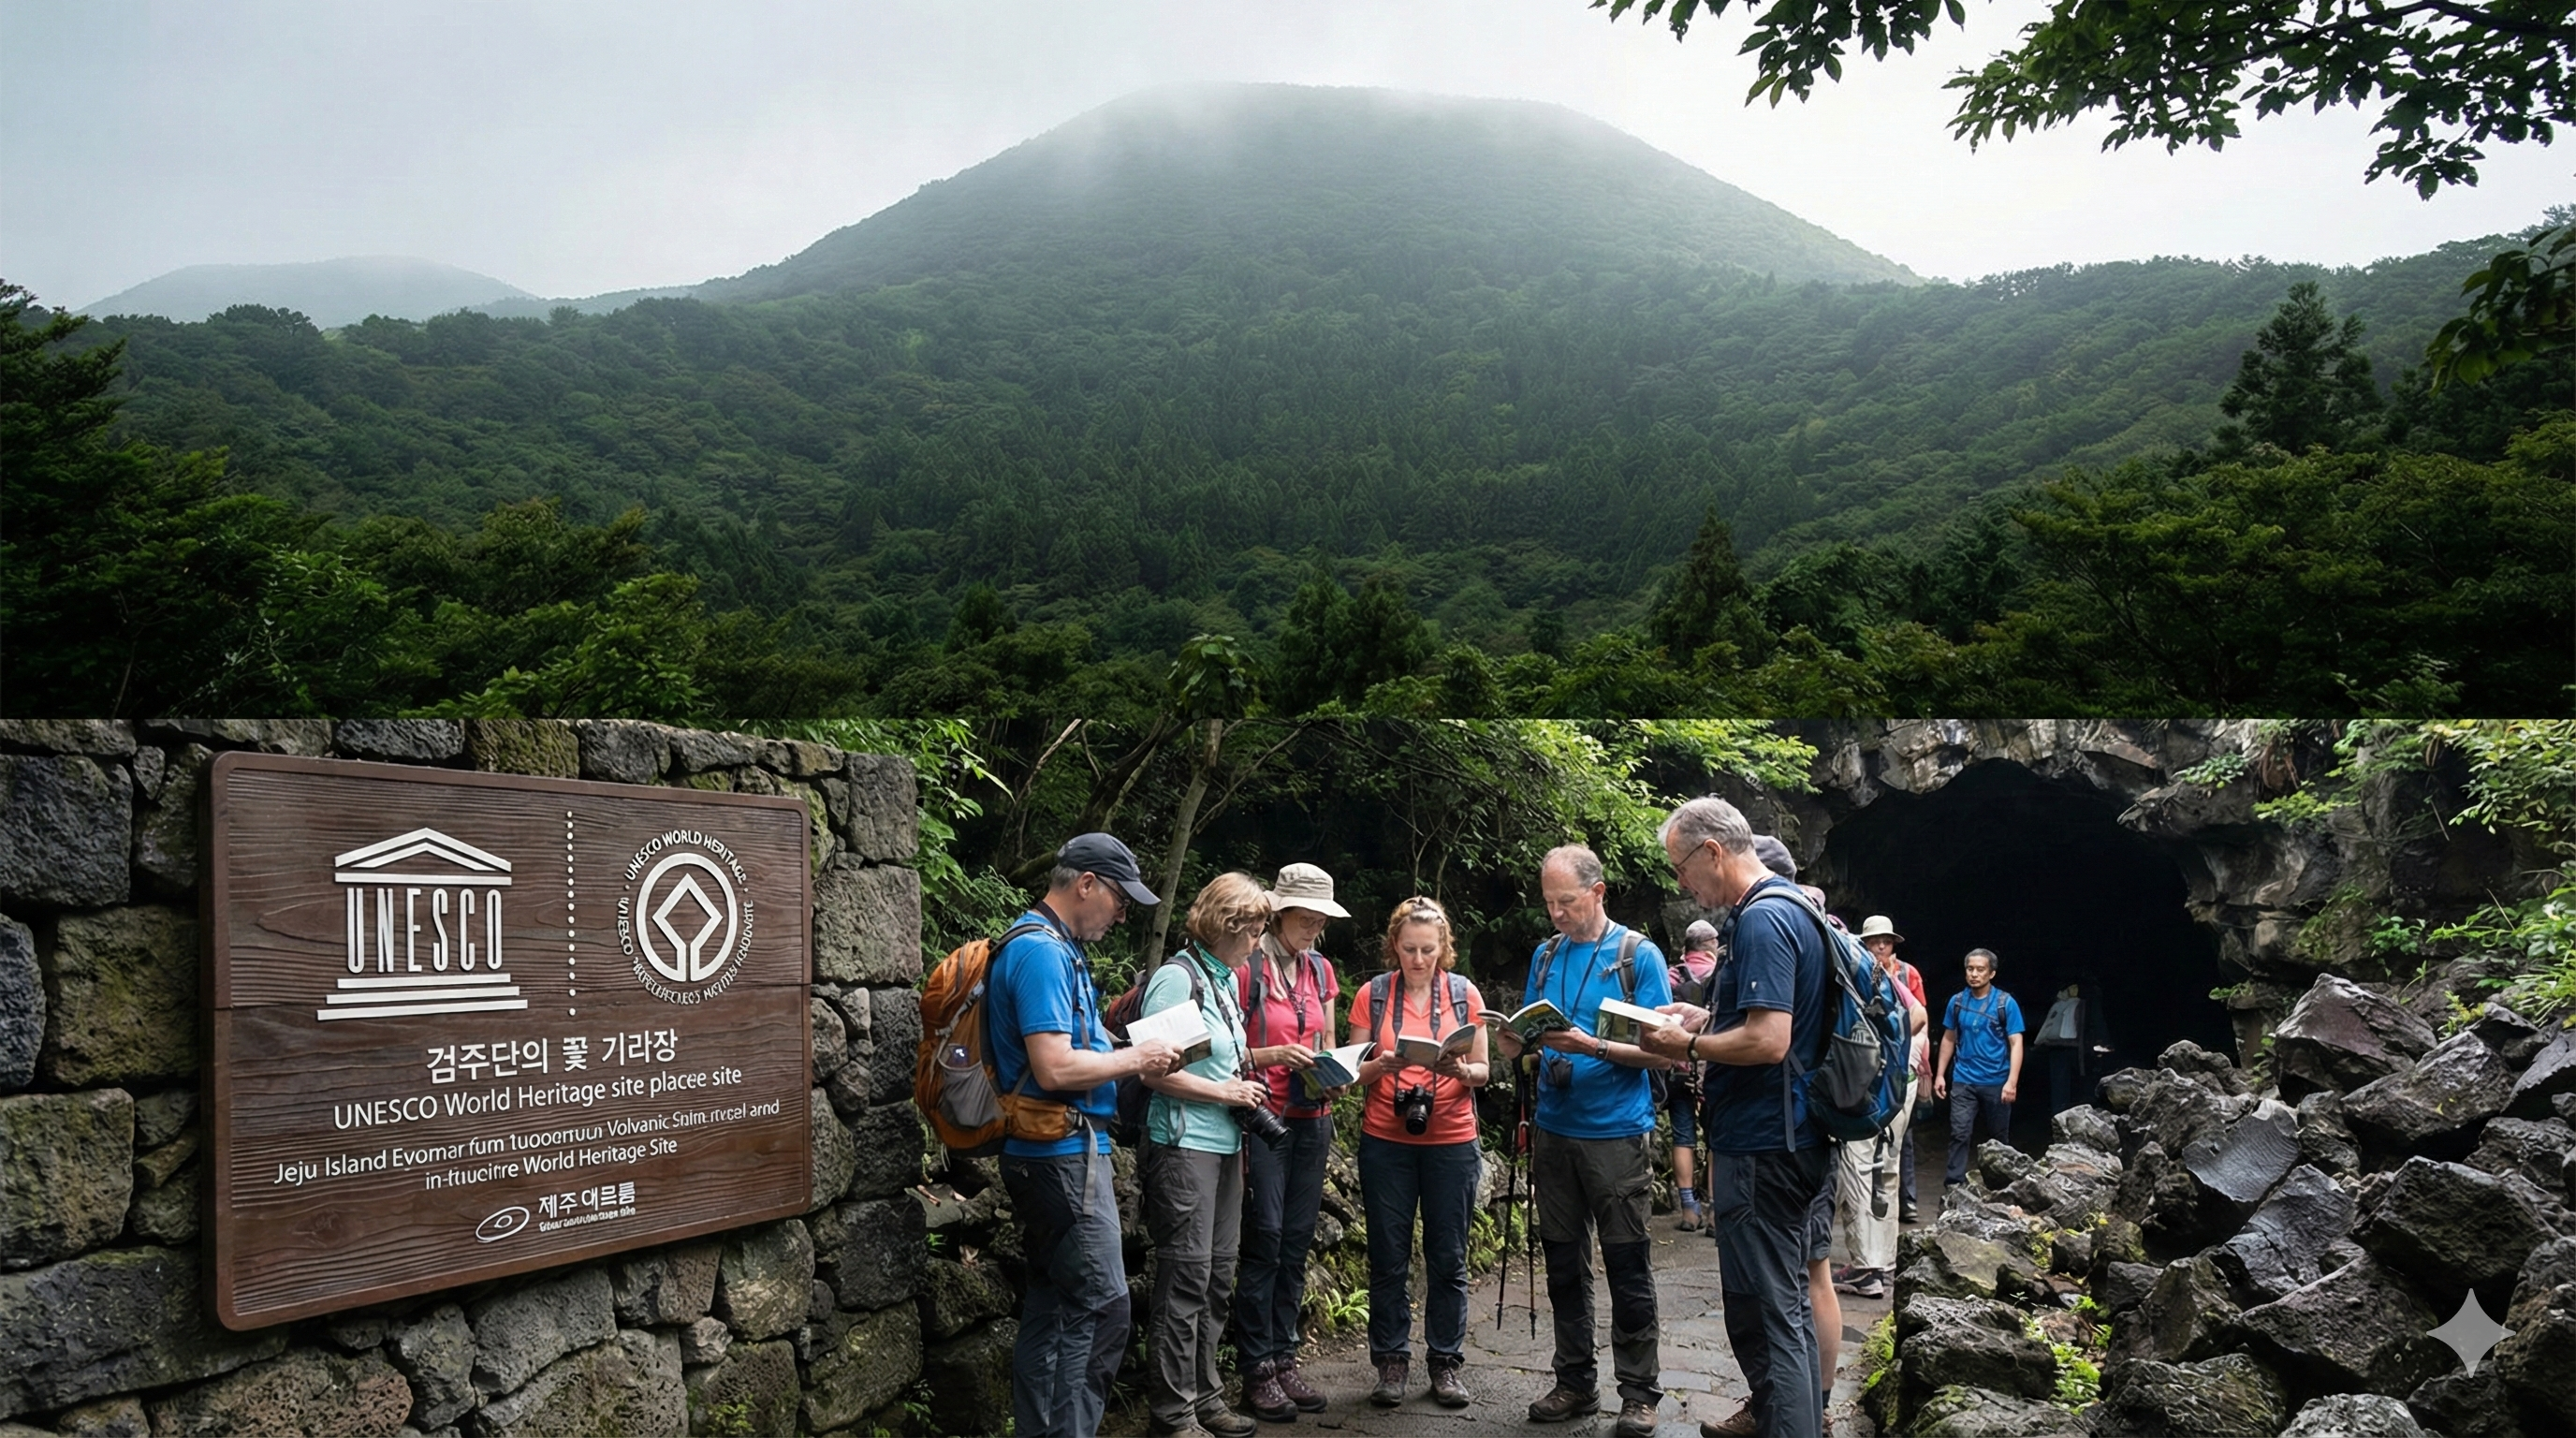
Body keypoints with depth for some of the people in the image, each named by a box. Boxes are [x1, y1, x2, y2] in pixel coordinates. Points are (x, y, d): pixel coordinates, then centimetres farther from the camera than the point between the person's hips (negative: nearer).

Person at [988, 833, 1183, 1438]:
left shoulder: (1054, 948, 16)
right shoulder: (1042, 952, -17)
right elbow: (1054, 1069, -25)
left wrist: (1126, 1056, 13)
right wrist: (1133, 1059, -13)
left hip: (1051, 1155, 11)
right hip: (1064, 1153, -11)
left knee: (1053, 1304, 14)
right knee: (1100, 1307, -7)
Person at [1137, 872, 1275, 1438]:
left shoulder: (1227, 978, 13)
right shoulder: (1177, 978, -14)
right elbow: (1153, 1069, -19)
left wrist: (1243, 1092, 8)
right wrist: (1222, 1091, -14)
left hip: (1225, 1144, 9)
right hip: (1185, 1146, -9)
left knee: (1218, 1277, 14)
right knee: (1186, 1279, -4)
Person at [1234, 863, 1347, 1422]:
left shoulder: (1320, 970, 11)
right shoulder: (1247, 969, -9)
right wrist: (1275, 1054, -23)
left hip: (1311, 1119, 6)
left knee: (1296, 1244, 8)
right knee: (1264, 1243, -5)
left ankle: (1284, 1360, 16)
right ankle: (1257, 1370, 4)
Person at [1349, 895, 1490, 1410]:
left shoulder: (1464, 994, 4)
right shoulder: (1373, 995, 2)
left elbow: (1483, 1071, 6)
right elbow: (1355, 1070, 3)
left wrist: (1461, 1070, -16)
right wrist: (1381, 1066, -18)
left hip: (1451, 1141, 0)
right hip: (1385, 1141, 0)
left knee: (1448, 1259, 5)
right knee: (1389, 1258, 4)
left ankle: (1446, 1363, 17)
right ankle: (1392, 1363, 16)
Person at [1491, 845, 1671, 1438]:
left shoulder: (1639, 955, -5)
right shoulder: (1546, 956, 10)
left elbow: (1658, 1051, -10)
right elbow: (1522, 1041, 16)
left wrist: (1594, 1047, -23)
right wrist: (1514, 1037, -6)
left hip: (1617, 1133, -5)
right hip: (1554, 1132, 5)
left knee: (1628, 1267, 1)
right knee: (1564, 1264, 11)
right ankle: (1575, 1381, 23)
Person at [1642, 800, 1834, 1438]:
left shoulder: (1762, 920, -20)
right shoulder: (1797, 907, 13)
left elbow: (1767, 1041, -27)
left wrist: (1690, 1046, -13)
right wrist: (1708, 1020, 13)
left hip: (1759, 1150, -11)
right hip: (1796, 1142, 11)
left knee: (1765, 1318, -3)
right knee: (1789, 1302, 20)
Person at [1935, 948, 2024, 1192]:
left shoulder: (2006, 1003, -6)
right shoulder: (1957, 1001, 3)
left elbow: (2016, 1044, -8)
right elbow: (1949, 1039, 11)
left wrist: (2012, 1082, -17)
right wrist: (1940, 1074, 6)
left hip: (1996, 1082, -1)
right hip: (1963, 1081, 1)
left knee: (1999, 1136, 12)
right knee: (1960, 1133, -6)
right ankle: (1953, 1184, -6)